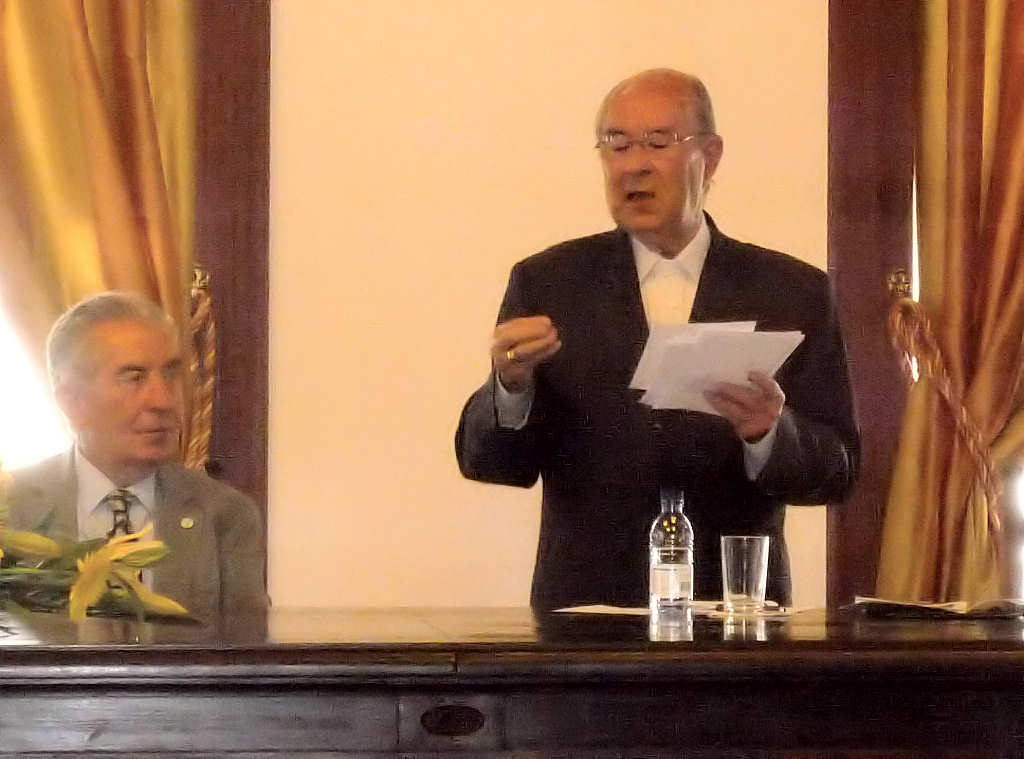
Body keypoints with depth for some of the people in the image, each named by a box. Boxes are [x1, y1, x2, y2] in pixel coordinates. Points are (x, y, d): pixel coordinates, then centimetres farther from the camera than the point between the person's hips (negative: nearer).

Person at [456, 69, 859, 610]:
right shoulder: (546, 284, 9)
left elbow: (836, 470, 4)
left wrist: (769, 434, -15)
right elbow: (487, 460, 5)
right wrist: (511, 387, -15)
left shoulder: (794, 294, 8)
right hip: (584, 610, 0)